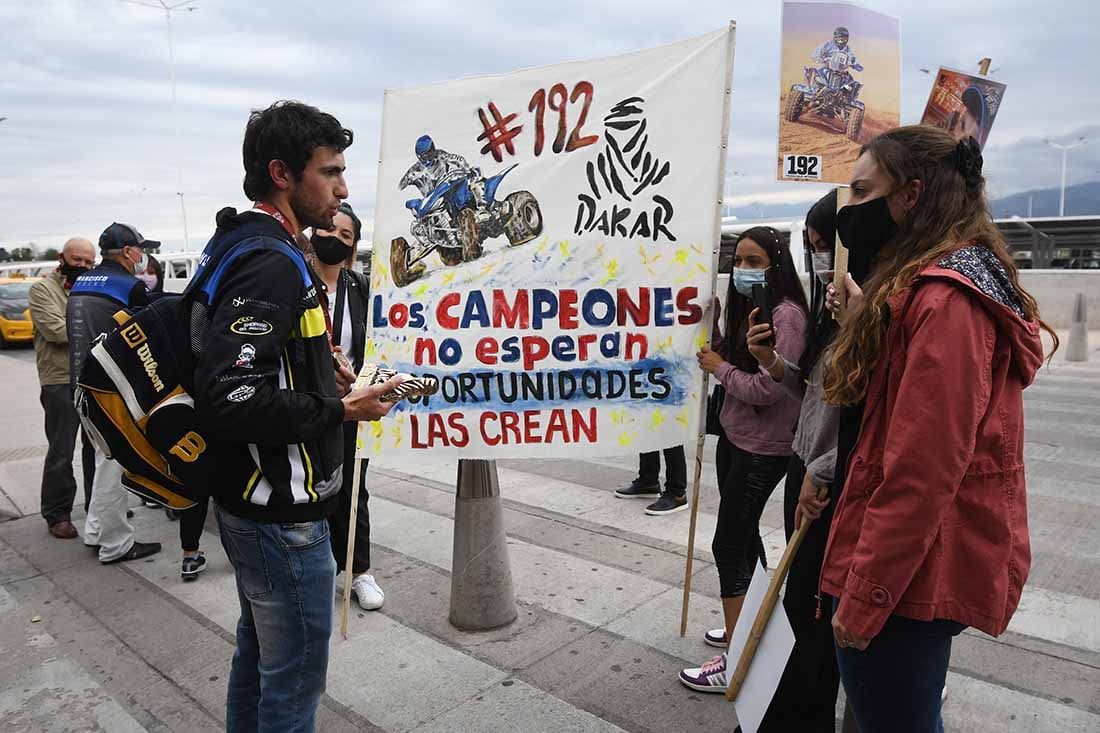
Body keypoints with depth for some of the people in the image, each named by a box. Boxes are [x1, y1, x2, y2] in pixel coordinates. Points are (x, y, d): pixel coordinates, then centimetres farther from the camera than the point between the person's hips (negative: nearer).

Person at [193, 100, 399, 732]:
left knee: (259, 653, 24)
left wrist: (320, 378, 9)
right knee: (295, 679, 6)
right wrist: (339, 410, -19)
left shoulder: (241, 248, 11)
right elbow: (229, 399, -31)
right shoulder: (272, 261, -21)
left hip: (250, 501, 10)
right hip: (283, 511, -10)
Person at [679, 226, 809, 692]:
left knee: (729, 544, -5)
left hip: (763, 448, -10)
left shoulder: (785, 314, -19)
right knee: (743, 535, 20)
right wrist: (716, 352, -4)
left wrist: (719, 367, -12)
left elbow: (765, 388, -24)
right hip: (734, 437, 10)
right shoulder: (747, 307, 10)